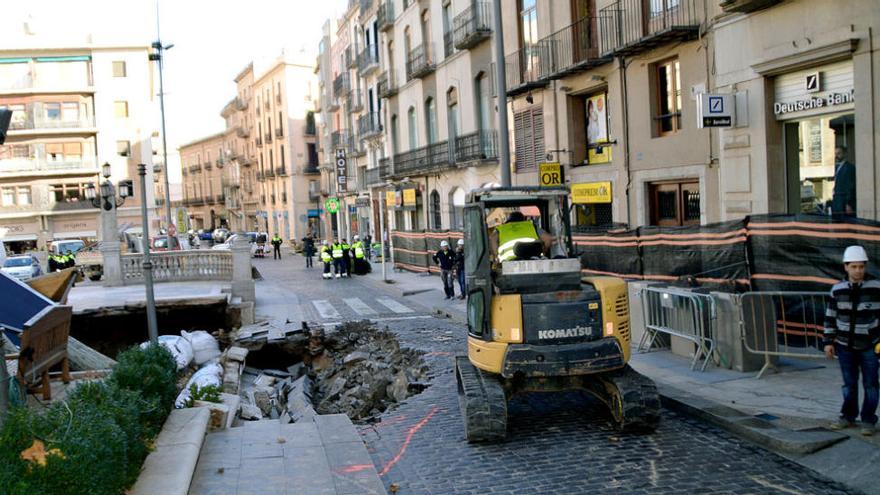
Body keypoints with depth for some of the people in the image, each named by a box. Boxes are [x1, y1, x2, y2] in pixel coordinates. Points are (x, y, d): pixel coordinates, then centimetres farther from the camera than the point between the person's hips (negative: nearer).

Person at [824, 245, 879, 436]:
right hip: (845, 345, 2)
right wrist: (828, 342, 3)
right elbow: (830, 316, 5)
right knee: (849, 384, 11)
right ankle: (848, 417, 24)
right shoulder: (837, 289, -3)